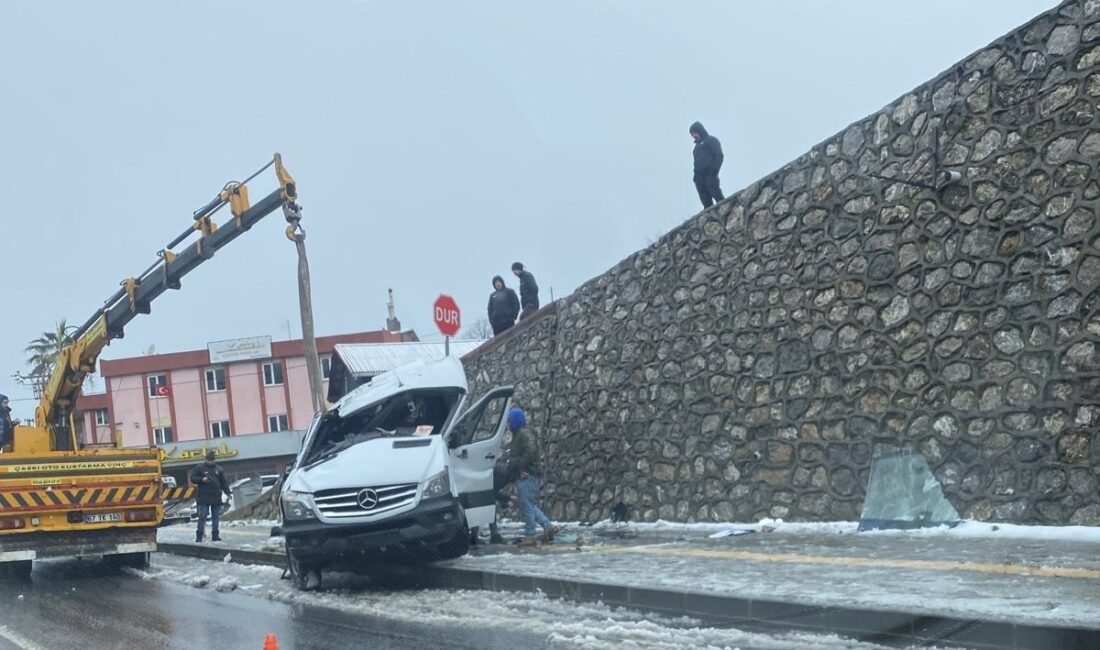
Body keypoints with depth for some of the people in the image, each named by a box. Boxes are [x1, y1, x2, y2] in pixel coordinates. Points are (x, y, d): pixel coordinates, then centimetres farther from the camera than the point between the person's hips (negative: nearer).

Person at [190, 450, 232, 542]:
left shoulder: (218, 469, 11)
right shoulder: (200, 468, 2)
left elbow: (224, 482, 11)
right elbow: (193, 478, -1)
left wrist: (228, 492, 1)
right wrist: (201, 479, -18)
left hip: (216, 498, 4)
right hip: (203, 499, -4)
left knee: (216, 517, 7)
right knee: (202, 517, -6)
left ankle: (215, 535, 13)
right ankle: (199, 535, -3)